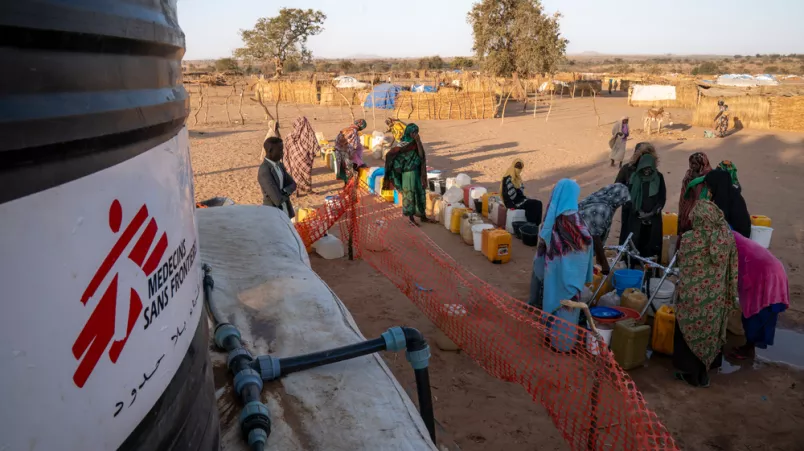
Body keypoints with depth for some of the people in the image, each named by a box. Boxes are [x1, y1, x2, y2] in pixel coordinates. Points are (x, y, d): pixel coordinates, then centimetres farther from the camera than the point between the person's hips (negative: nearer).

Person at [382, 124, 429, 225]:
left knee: (420, 193, 12)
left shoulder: (416, 143, 4)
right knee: (409, 194, 3)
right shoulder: (403, 144, -14)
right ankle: (411, 217, 13)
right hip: (408, 173, -6)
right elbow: (390, 154, -16)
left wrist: (418, 142, -17)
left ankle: (422, 215, 24)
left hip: (417, 172, 6)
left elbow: (421, 155, -10)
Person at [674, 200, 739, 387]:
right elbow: (731, 267, -1)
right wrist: (730, 294, 10)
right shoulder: (728, 237, -9)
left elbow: (683, 264, -7)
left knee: (690, 332, 13)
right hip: (716, 295, 4)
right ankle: (703, 371, 32)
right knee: (711, 330, 19)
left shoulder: (690, 238, -20)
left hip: (693, 295, -4)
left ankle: (691, 373, 23)